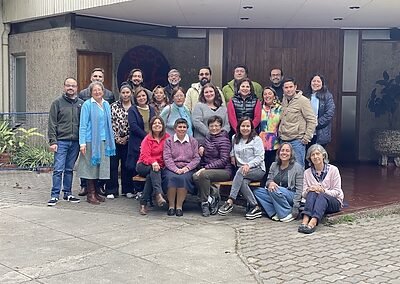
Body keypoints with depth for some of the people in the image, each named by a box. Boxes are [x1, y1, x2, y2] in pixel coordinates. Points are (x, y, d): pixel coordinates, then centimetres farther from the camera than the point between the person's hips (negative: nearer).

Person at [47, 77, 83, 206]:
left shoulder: (81, 104, 9)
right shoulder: (58, 103, 2)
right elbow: (52, 124, -1)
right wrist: (52, 141, -9)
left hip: (75, 142, 3)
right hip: (61, 141, -3)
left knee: (69, 170, 11)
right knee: (58, 169, -5)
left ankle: (67, 193, 19)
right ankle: (55, 195, 0)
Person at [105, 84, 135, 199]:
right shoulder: (114, 106, 2)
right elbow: (111, 123, -3)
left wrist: (126, 138, -6)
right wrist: (116, 138, -8)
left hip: (128, 141, 1)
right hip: (115, 140, -1)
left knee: (127, 165, 7)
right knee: (113, 165, -1)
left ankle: (127, 189, 17)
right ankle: (111, 190, 5)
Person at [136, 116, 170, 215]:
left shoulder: (167, 137, 7)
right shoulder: (147, 139, 3)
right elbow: (144, 156, -9)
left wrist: (159, 164, -13)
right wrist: (153, 162, -30)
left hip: (159, 166, 1)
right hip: (144, 166, -1)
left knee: (150, 176, -32)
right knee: (154, 170, -35)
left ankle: (143, 204, -32)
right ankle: (159, 195, -54)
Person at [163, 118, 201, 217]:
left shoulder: (193, 141, 16)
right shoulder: (169, 141, 12)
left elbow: (196, 158, 7)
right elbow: (167, 158, 0)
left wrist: (187, 168, -10)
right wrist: (176, 169, -15)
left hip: (188, 169, 0)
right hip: (172, 169, 0)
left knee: (184, 178, -33)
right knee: (172, 178, -33)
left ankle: (179, 206, -24)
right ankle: (171, 206, -22)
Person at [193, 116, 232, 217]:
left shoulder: (224, 140, -9)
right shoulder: (209, 136, 14)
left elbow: (223, 160, -18)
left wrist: (205, 168, -23)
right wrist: (201, 147, 10)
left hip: (224, 171, -7)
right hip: (208, 169, 7)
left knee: (204, 174, -34)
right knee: (195, 176, -24)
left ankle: (205, 202, -19)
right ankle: (213, 197, -10)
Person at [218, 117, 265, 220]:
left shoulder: (256, 139, 1)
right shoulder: (235, 138, 16)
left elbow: (259, 157, -7)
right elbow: (232, 150, 40)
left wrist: (249, 165, -23)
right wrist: (232, 156, 18)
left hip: (258, 169, -4)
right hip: (241, 170, 4)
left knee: (240, 172, -36)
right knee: (242, 182, -33)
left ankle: (230, 202, -41)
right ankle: (255, 207, -28)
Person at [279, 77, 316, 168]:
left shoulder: (303, 101, -9)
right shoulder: (284, 100, 13)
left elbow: (312, 120, -9)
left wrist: (307, 137, -12)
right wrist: (280, 132, 15)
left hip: (297, 140, -7)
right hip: (284, 140, 7)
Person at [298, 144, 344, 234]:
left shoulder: (333, 169, -1)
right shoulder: (307, 172, 8)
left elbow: (337, 192, -5)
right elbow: (304, 194, 5)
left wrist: (323, 191, -22)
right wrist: (309, 190, -19)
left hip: (334, 202, -2)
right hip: (314, 200, 2)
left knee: (321, 195, -35)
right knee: (312, 192, -31)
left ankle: (313, 223, -58)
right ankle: (305, 220, -51)